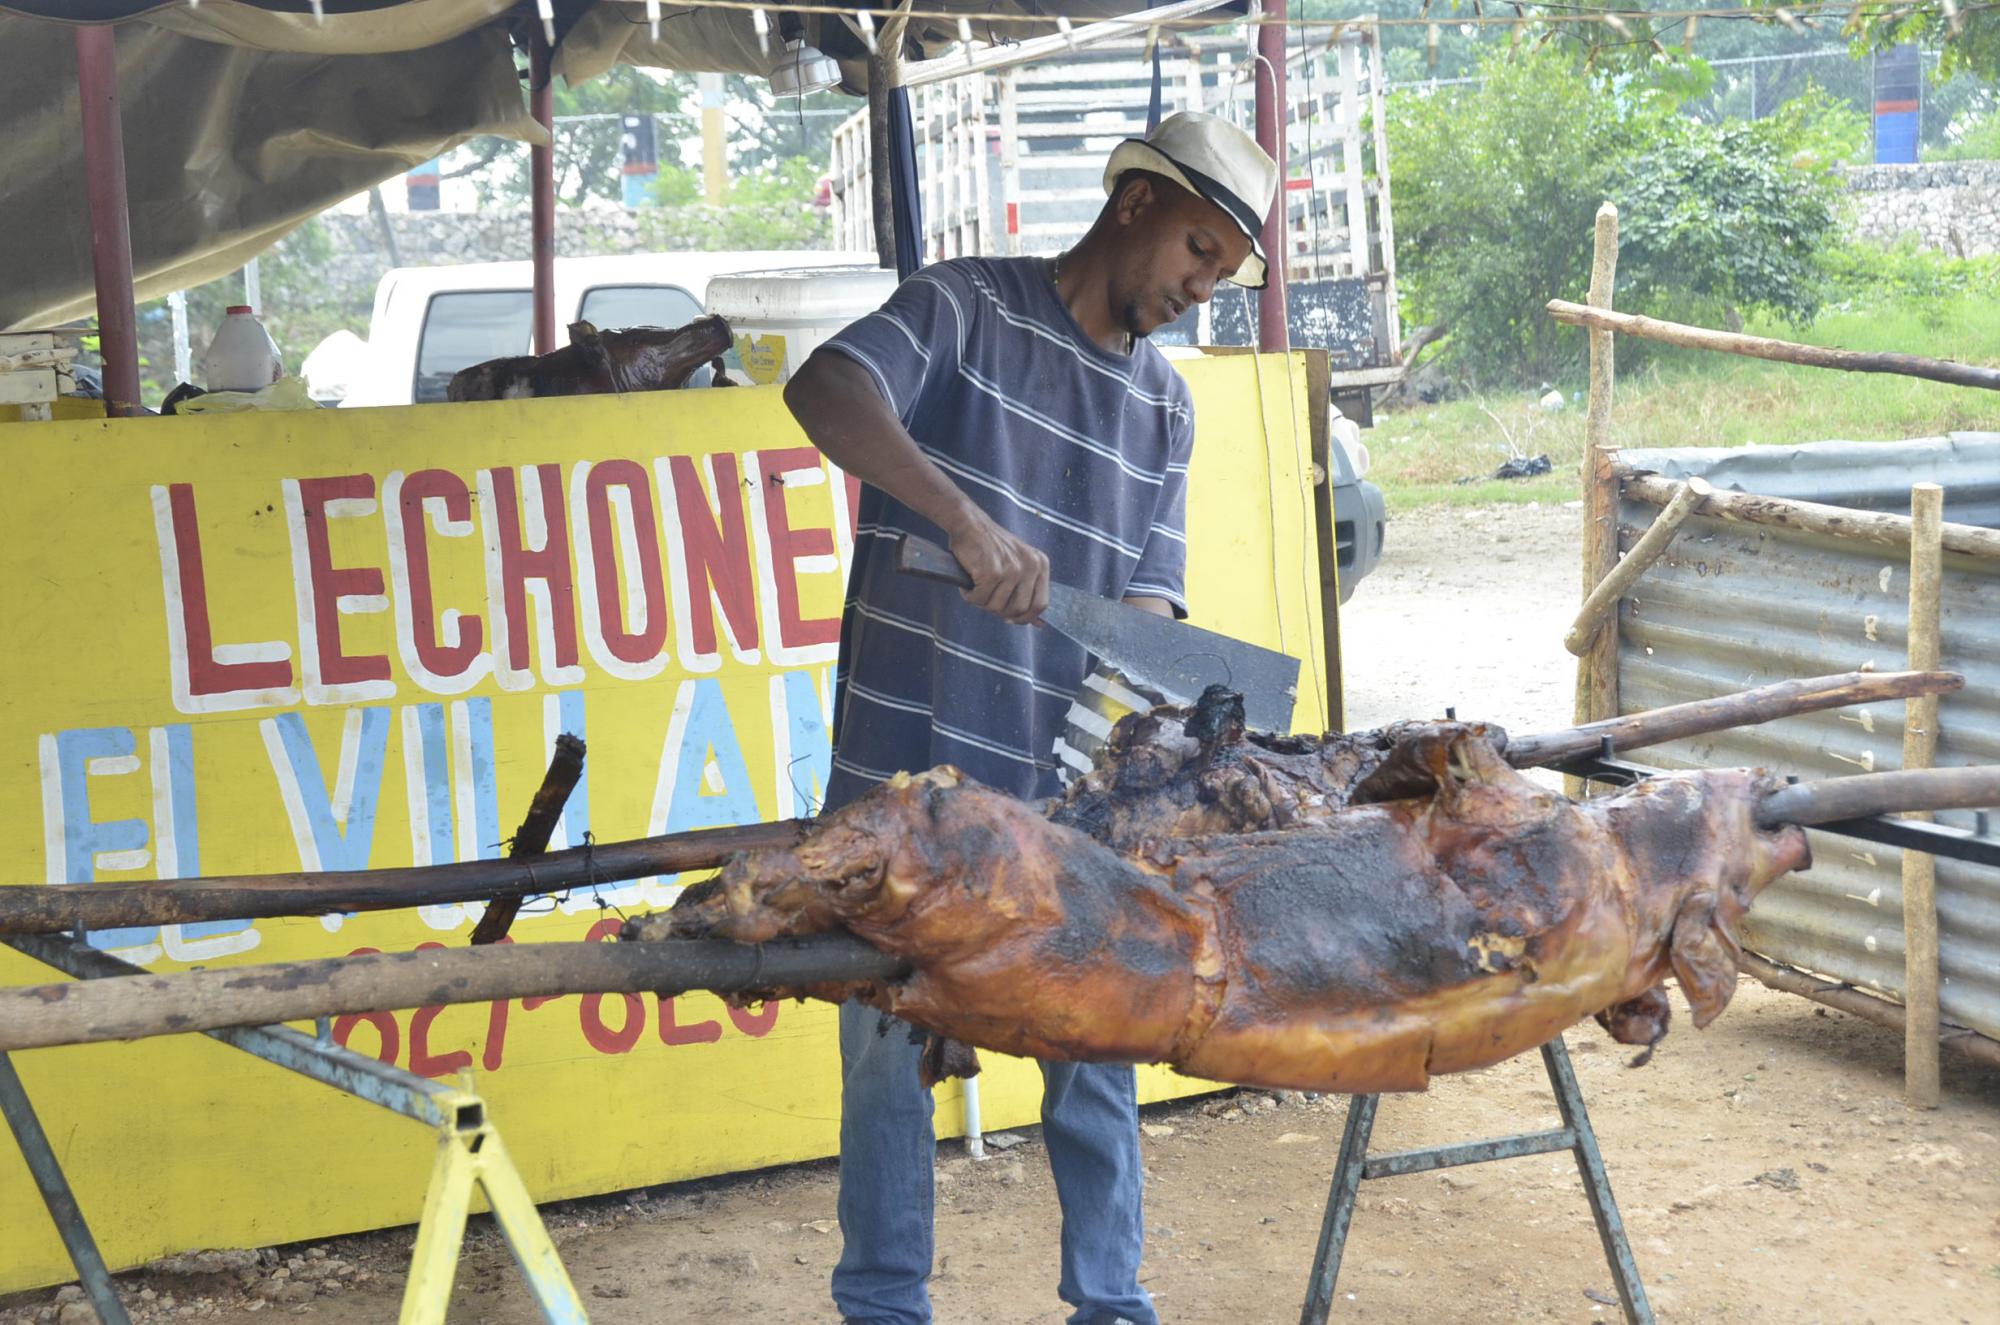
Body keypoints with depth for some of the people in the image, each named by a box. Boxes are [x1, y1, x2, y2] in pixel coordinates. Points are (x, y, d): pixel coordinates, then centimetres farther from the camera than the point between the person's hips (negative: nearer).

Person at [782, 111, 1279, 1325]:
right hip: (912, 769, -4)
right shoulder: (970, 307, -3)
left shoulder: (1165, 407, 13)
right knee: (891, 1043, 7)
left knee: (1096, 1041, 11)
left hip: (1071, 781, 5)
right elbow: (825, 388, -22)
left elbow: (1150, 588, 8)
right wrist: (965, 517, -35)